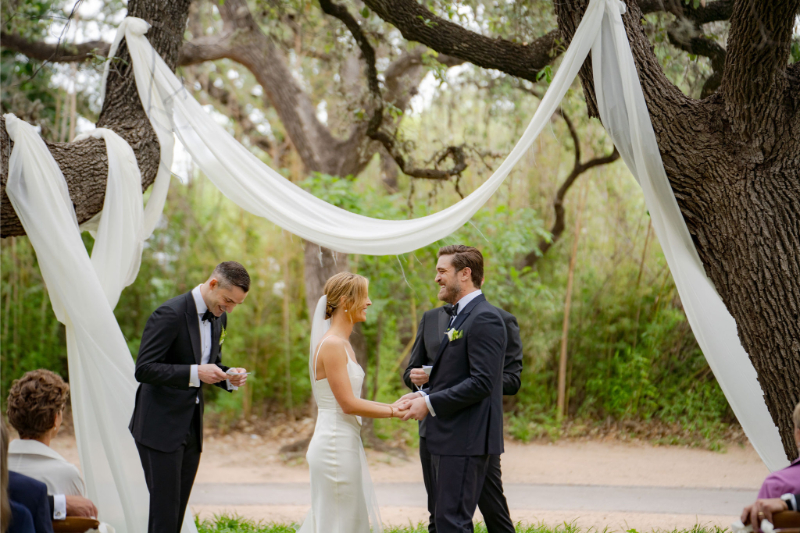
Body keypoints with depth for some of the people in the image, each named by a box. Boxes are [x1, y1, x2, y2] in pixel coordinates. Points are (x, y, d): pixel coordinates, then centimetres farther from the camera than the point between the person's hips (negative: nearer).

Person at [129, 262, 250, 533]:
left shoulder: (219, 317, 9)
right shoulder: (171, 314, -16)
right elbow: (144, 369, -19)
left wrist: (229, 377, -1)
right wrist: (194, 373, -26)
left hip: (192, 428, 8)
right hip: (160, 427, -8)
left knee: (178, 510, 8)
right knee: (164, 508, -9)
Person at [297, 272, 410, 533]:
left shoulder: (342, 344, 14)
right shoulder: (331, 345, -16)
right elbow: (348, 404, -18)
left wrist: (392, 405, 6)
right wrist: (394, 412, -12)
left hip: (344, 445, 10)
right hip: (336, 445, -10)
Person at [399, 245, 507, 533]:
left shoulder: (484, 319, -14)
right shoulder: (460, 316, 18)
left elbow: (482, 382, -21)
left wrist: (430, 403, -18)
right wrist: (424, 394, 6)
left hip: (466, 441, -10)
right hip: (449, 438, 10)